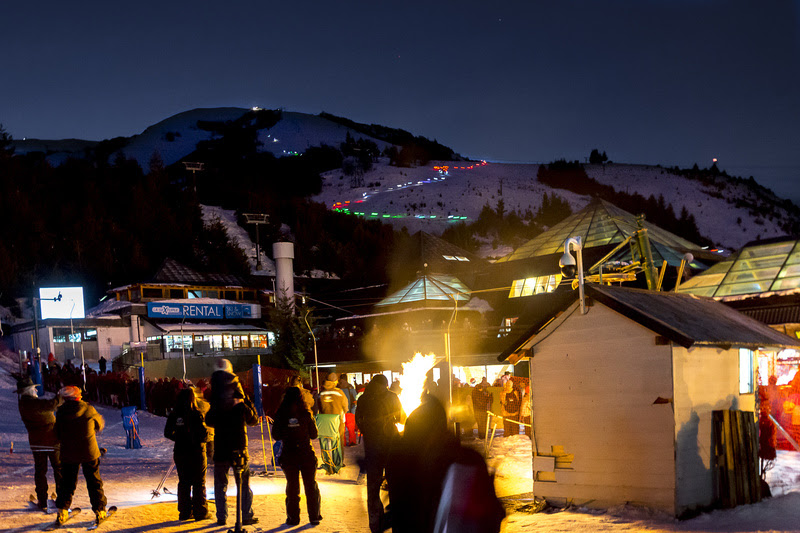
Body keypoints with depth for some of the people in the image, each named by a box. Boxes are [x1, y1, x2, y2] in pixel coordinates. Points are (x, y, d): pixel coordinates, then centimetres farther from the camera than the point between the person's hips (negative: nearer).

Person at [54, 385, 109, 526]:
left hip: (68, 454, 1)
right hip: (89, 452, -1)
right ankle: (100, 511, 11)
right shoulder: (88, 409, -9)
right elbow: (100, 424, 7)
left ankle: (62, 511, 9)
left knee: (67, 483, 13)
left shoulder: (61, 412, -6)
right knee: (94, 482, 9)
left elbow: (57, 434, 3)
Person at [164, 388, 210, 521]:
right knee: (199, 483, 5)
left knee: (183, 482, 14)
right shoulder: (196, 415, -16)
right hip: (196, 452, -4)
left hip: (180, 453, 4)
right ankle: (200, 512, 8)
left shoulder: (174, 415, -2)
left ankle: (184, 512, 16)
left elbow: (167, 433, 5)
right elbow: (203, 433, -17)